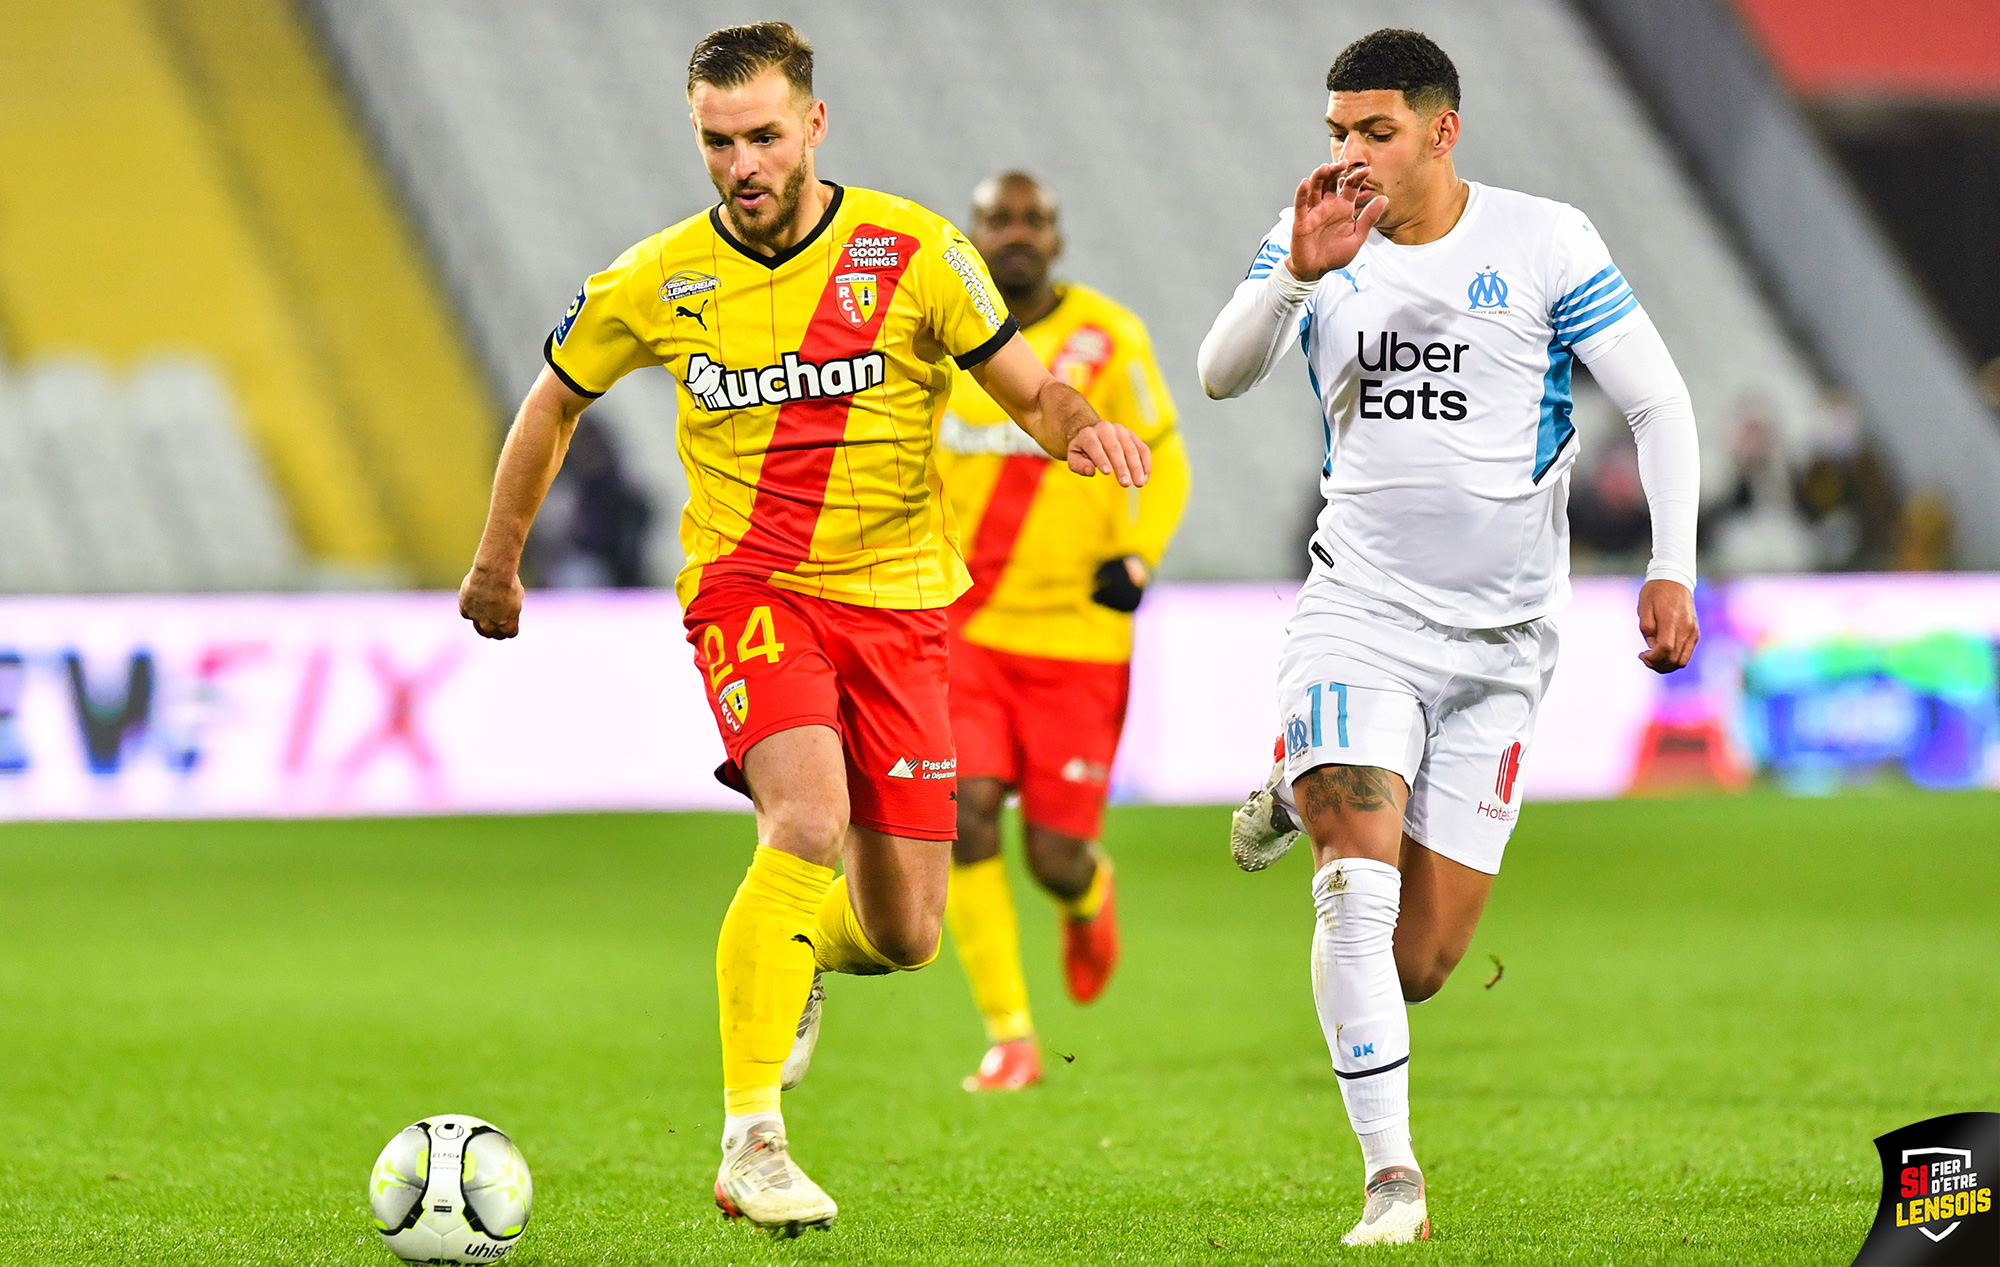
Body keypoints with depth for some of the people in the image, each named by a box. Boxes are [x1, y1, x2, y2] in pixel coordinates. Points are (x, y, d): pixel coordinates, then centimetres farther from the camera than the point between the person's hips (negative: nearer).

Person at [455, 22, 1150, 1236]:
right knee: (809, 821, -30)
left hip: (897, 600, 1)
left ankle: (799, 954, 40)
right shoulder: (659, 281, -3)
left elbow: (1029, 387, -1)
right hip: (747, 585, -1)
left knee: (903, 937, 0)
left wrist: (1081, 426, -24)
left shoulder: (912, 250, -7)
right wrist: (499, 563, 21)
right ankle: (752, 1144, -24)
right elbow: (555, 400, 15)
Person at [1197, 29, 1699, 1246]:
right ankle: (1391, 1176, -16)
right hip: (1360, 608, 0)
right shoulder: (1315, 239, 2)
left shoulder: (1545, 242, -4)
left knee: (1418, 965, 1)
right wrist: (1300, 270, -27)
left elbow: (1661, 404, 0)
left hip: (1500, 639, 0)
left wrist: (1672, 568, -8)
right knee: (1359, 883, -22)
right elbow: (1222, 376, -12)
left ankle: (1308, 796, 32)